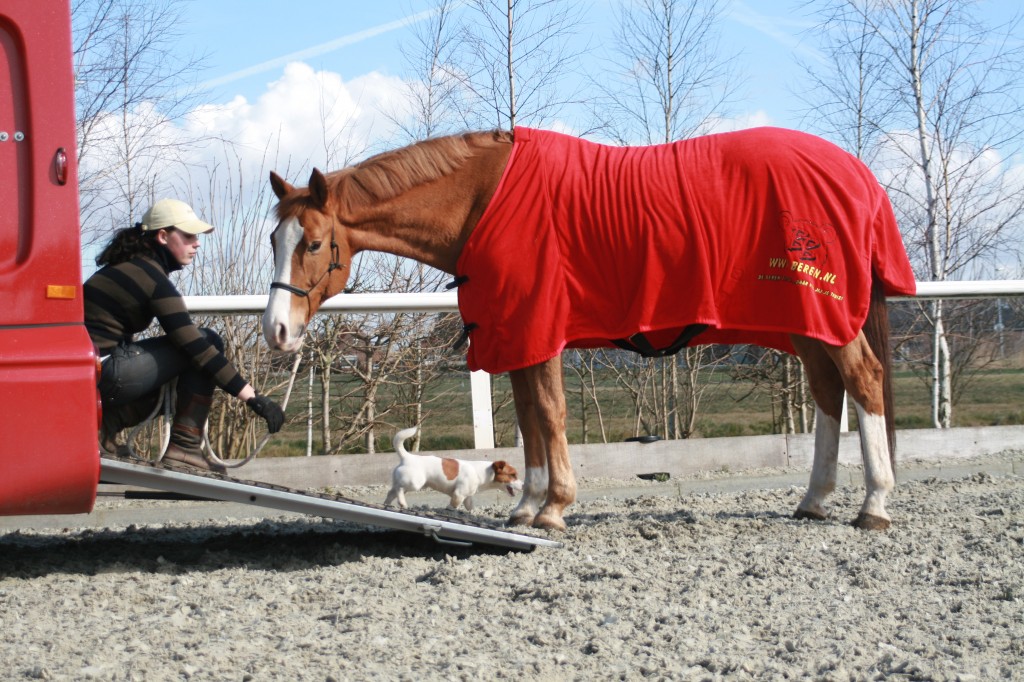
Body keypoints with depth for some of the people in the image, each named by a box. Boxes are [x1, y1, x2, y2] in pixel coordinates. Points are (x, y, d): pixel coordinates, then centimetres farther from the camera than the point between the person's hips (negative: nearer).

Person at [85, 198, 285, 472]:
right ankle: (185, 444, -3)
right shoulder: (155, 280, -12)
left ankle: (102, 423, 9)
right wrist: (254, 399, -17)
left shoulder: (125, 266, 16)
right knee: (208, 341, -3)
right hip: (103, 375, -9)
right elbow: (197, 348, -16)